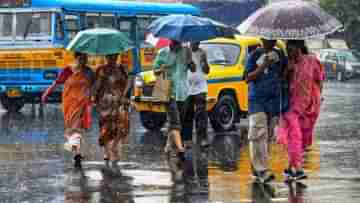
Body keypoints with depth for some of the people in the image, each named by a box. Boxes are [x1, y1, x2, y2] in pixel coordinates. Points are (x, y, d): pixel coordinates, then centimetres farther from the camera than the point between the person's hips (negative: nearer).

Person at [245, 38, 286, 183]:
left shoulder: (279, 55, 8)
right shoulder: (255, 56, -3)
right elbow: (248, 78, -7)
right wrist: (263, 66, -17)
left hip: (274, 100, 4)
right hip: (257, 99, -4)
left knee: (268, 135, 5)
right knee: (258, 134, -14)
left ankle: (256, 166, 15)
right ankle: (262, 170, -17)